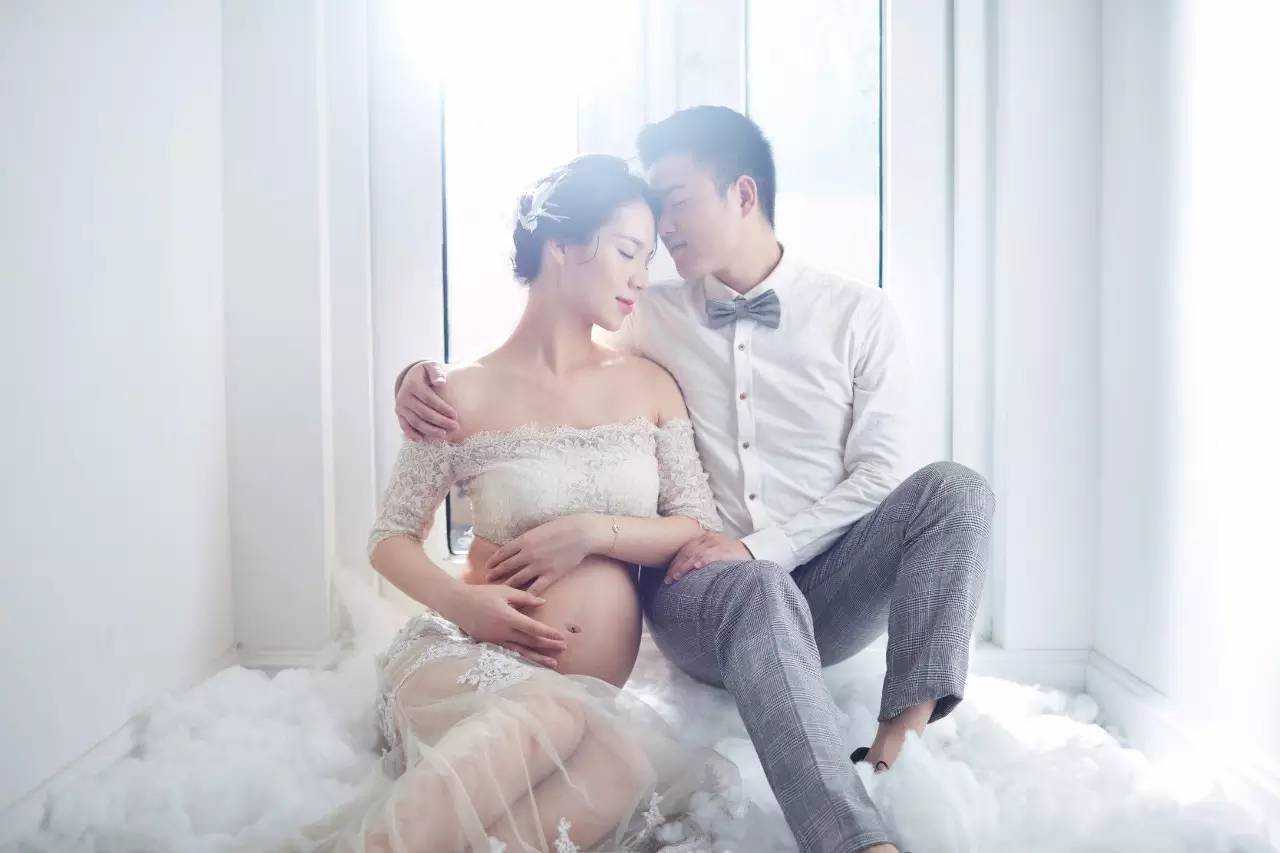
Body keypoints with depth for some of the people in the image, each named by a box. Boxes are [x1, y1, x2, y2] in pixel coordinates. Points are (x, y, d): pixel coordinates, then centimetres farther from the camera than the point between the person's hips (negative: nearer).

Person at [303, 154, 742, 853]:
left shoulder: (649, 386, 13)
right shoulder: (466, 394, 3)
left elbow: (702, 527, 9)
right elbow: (390, 538, 7)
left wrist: (592, 532, -7)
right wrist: (460, 600, -14)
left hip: (588, 699, 3)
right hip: (467, 658, -2)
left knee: (622, 763, -35)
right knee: (556, 713, -39)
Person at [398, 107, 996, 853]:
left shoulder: (860, 316, 6)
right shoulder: (657, 317, 11)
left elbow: (878, 473, -1)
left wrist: (761, 545, -15)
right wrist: (425, 375, -6)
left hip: (822, 589, 1)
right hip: (697, 593, 0)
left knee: (954, 489, -23)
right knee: (760, 595, -36)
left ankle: (906, 730, -31)